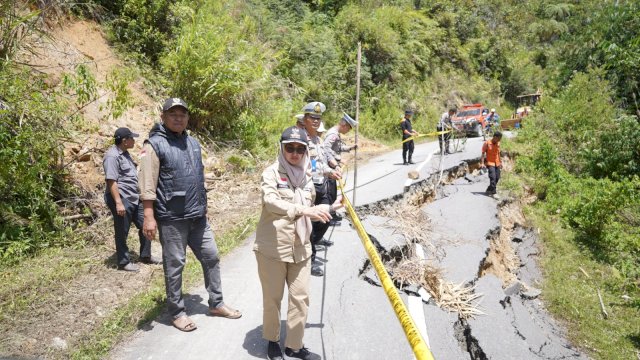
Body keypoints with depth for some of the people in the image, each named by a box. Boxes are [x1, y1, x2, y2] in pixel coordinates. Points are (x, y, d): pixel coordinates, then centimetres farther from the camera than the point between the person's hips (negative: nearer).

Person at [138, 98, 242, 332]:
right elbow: (147, 184, -13)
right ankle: (177, 312, 22)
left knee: (211, 257, 12)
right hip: (171, 218, -7)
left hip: (198, 216, 7)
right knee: (174, 266, 6)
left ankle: (216, 303, 28)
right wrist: (149, 217, -18)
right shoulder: (155, 144, -9)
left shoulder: (193, 143, 13)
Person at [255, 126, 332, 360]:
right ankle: (272, 341, 33)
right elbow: (271, 202, -29)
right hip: (272, 248, -5)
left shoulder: (306, 176, 8)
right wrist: (303, 210, -38)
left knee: (301, 298, 9)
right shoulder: (272, 172, -9)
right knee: (273, 298, 10)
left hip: (301, 248, 5)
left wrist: (323, 211, 9)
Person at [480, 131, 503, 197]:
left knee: (497, 178, 5)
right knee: (493, 177, -17)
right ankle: (493, 192, -15)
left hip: (497, 163, 6)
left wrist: (500, 162, 19)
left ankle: (489, 190, 21)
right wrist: (482, 163, -15)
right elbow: (483, 153, -8)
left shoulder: (498, 144, 8)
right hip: (490, 163, -6)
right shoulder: (487, 143, -9)